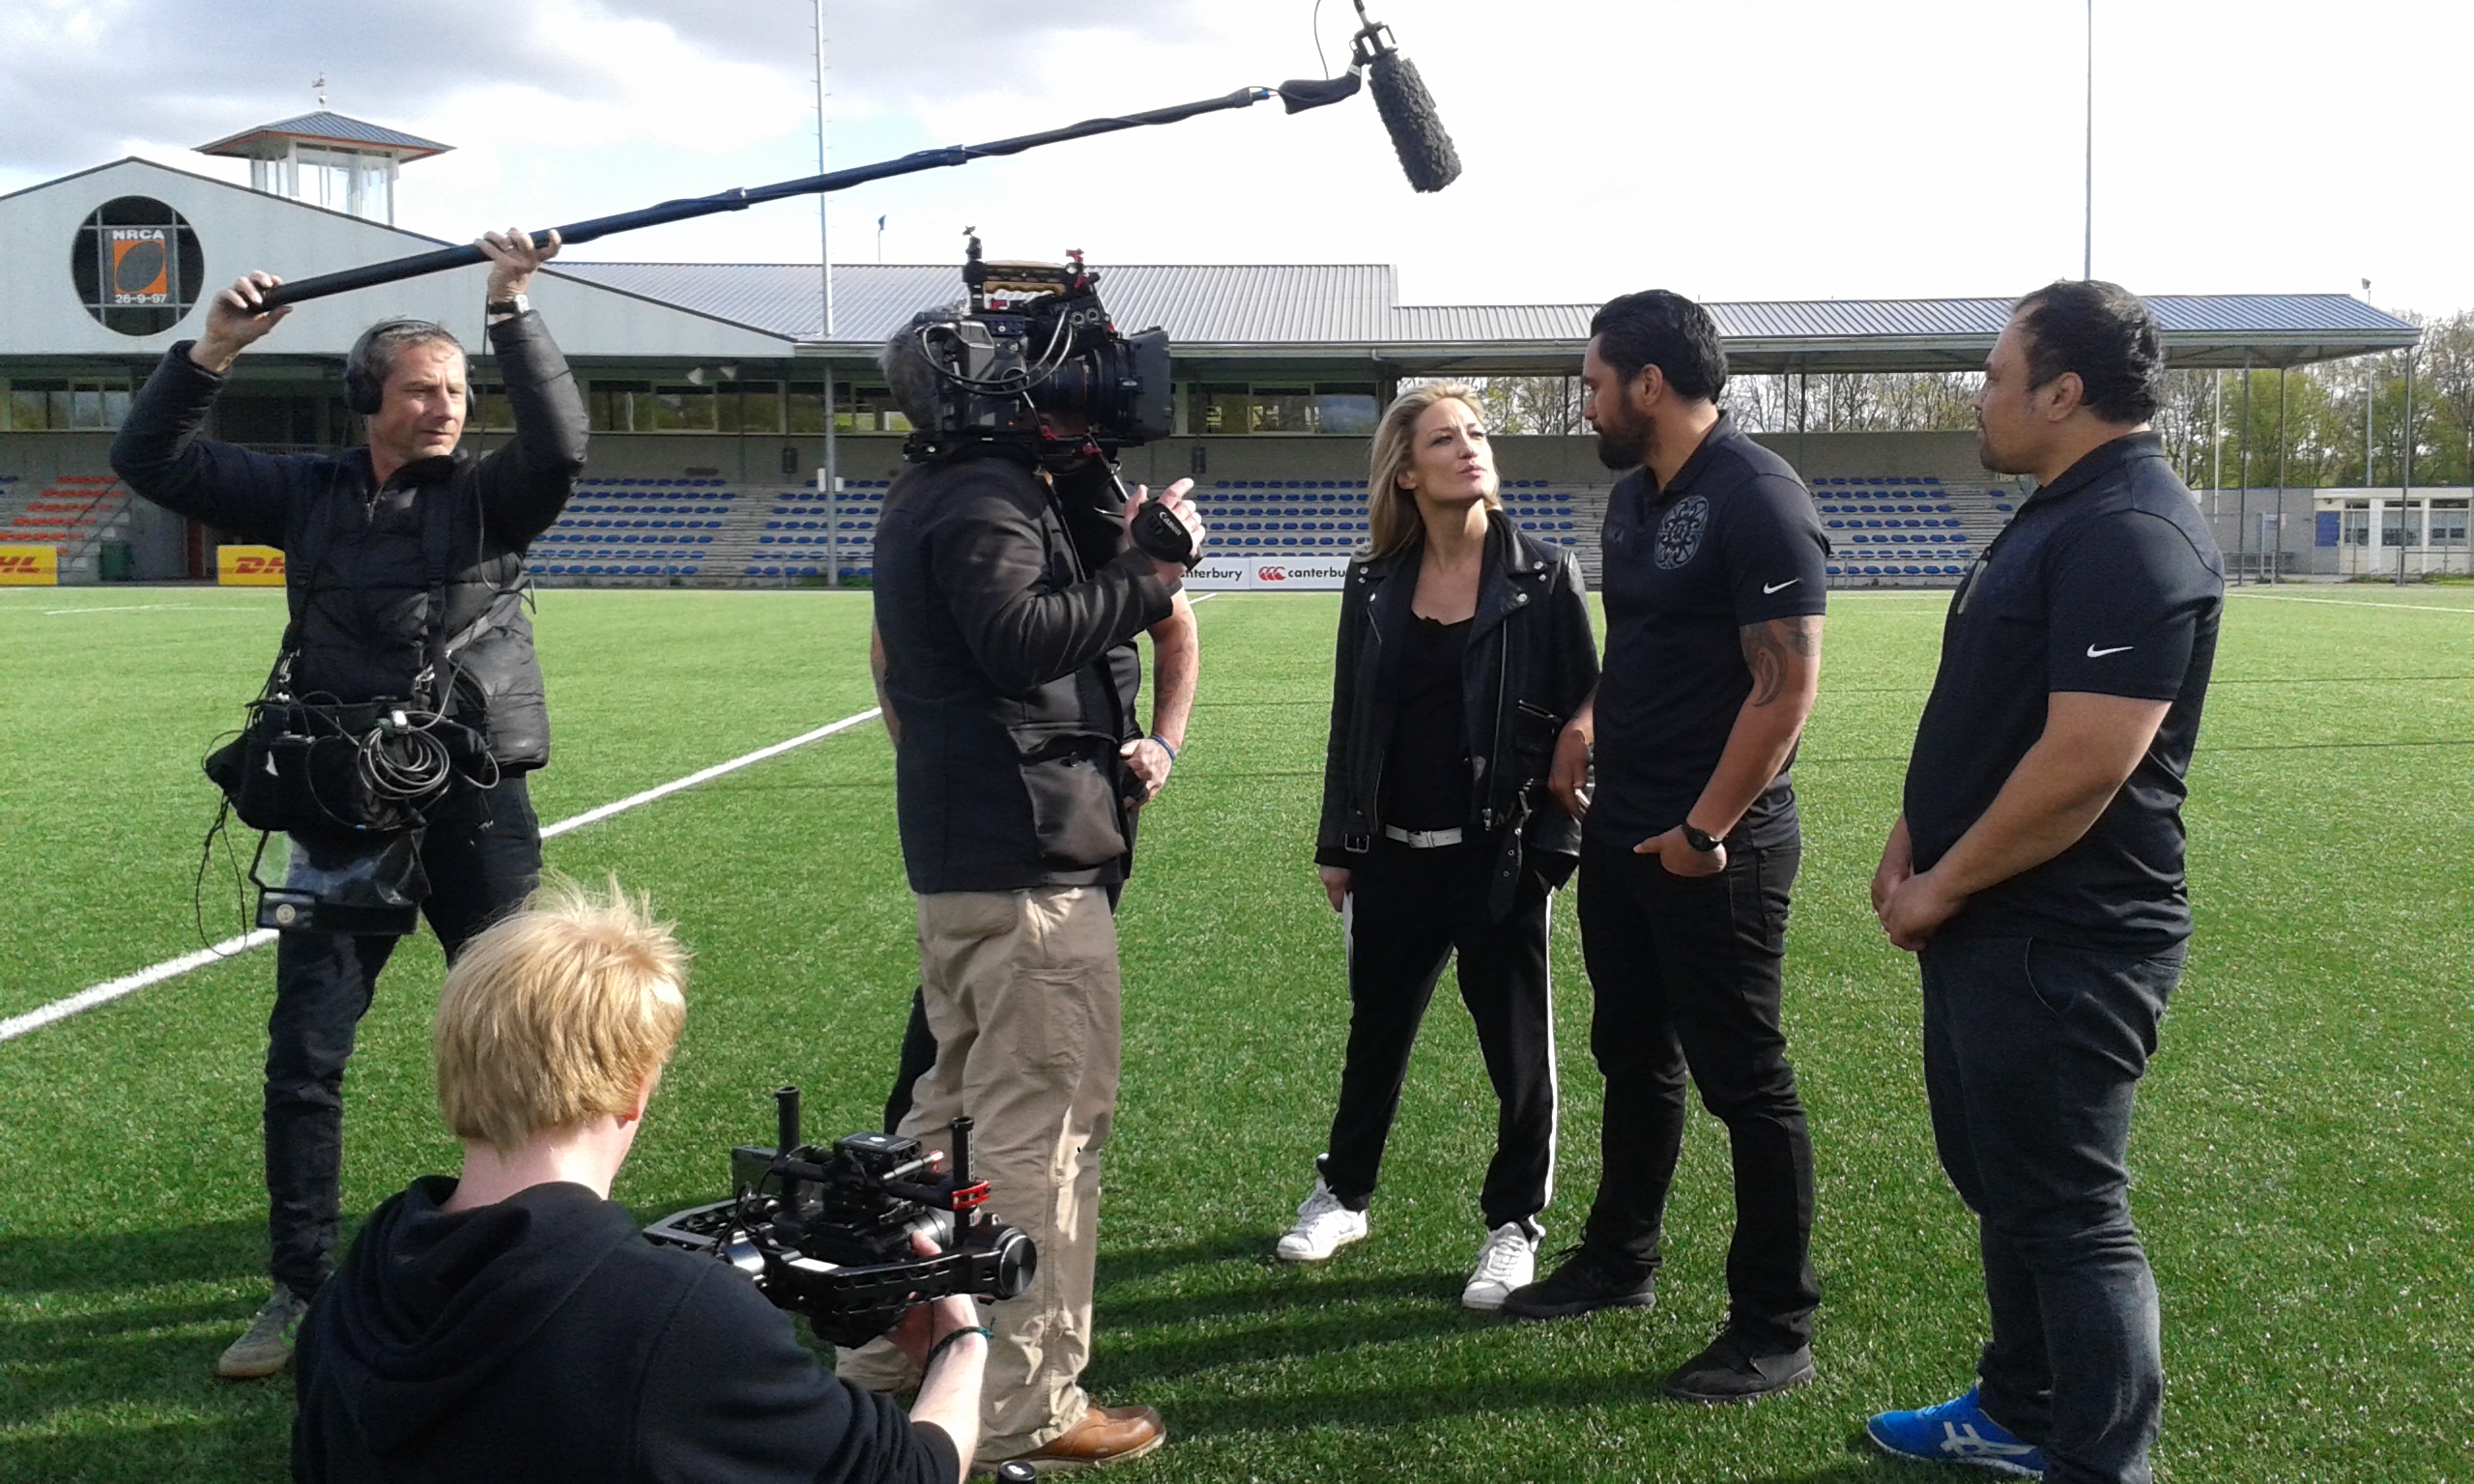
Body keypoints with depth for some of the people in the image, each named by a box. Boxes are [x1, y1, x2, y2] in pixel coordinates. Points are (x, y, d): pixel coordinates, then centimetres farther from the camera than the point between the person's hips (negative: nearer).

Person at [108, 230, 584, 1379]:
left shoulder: (488, 497, 1)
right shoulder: (307, 495, 8)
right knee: (302, 1061, 3)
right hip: (344, 815, 2)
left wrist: (510, 310, -23)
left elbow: (561, 444, -19)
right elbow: (150, 462, 6)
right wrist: (212, 350, -7)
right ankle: (300, 1292, 16)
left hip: (478, 811, -2)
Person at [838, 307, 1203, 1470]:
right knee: (1045, 1124, -4)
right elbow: (1020, 635, -26)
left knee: (959, 1104, 19)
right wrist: (1148, 572, -17)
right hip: (1030, 857, -10)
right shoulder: (989, 493, -13)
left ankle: (892, 1347, 29)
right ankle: (1024, 1410, 2)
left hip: (961, 857, 10)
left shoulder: (930, 496, 19)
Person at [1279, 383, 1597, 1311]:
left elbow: (1580, 715, -5)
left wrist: (1563, 842, -10)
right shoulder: (1374, 586, 3)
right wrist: (1337, 847, 9)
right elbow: (1349, 721, 9)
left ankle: (1513, 1225, 26)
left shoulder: (1543, 577, -5)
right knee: (1375, 1034, 18)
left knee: (1516, 1045, 9)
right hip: (1393, 858, 3)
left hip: (1499, 857, -3)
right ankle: (1343, 1196, 36)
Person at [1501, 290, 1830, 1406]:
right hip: (1619, 831, 9)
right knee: (1633, 1058, 19)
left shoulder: (1755, 498, -16)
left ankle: (1776, 1331, 14)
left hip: (1713, 846, -9)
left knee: (1743, 1081, 1)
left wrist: (1704, 830, -18)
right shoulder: (1632, 496, 10)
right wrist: (1588, 721, 4)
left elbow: (1787, 683, -20)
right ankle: (1619, 1261, 35)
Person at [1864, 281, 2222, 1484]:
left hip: (2063, 943, -11)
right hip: (1996, 925, 11)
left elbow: (2084, 763, -27)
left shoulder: (2132, 536, -21)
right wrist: (1915, 837, 9)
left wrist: (1943, 886, -17)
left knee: (2065, 1209, 0)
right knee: (2002, 1180, 21)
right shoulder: (2058, 518, 13)